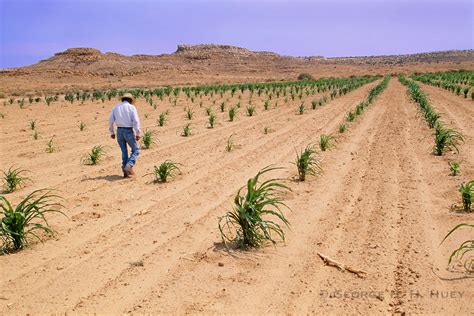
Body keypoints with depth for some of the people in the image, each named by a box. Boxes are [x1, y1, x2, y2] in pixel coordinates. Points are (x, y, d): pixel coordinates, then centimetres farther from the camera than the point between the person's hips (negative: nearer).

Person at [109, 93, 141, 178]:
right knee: (135, 151, 10)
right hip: (128, 131, -4)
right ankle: (129, 166, -12)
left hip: (119, 131, 4)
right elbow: (136, 121, -13)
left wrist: (112, 132, 13)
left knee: (124, 152, 14)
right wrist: (138, 134, -11)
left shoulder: (116, 107, 8)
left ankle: (126, 172, 11)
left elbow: (111, 120, 3)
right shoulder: (132, 107, -3)